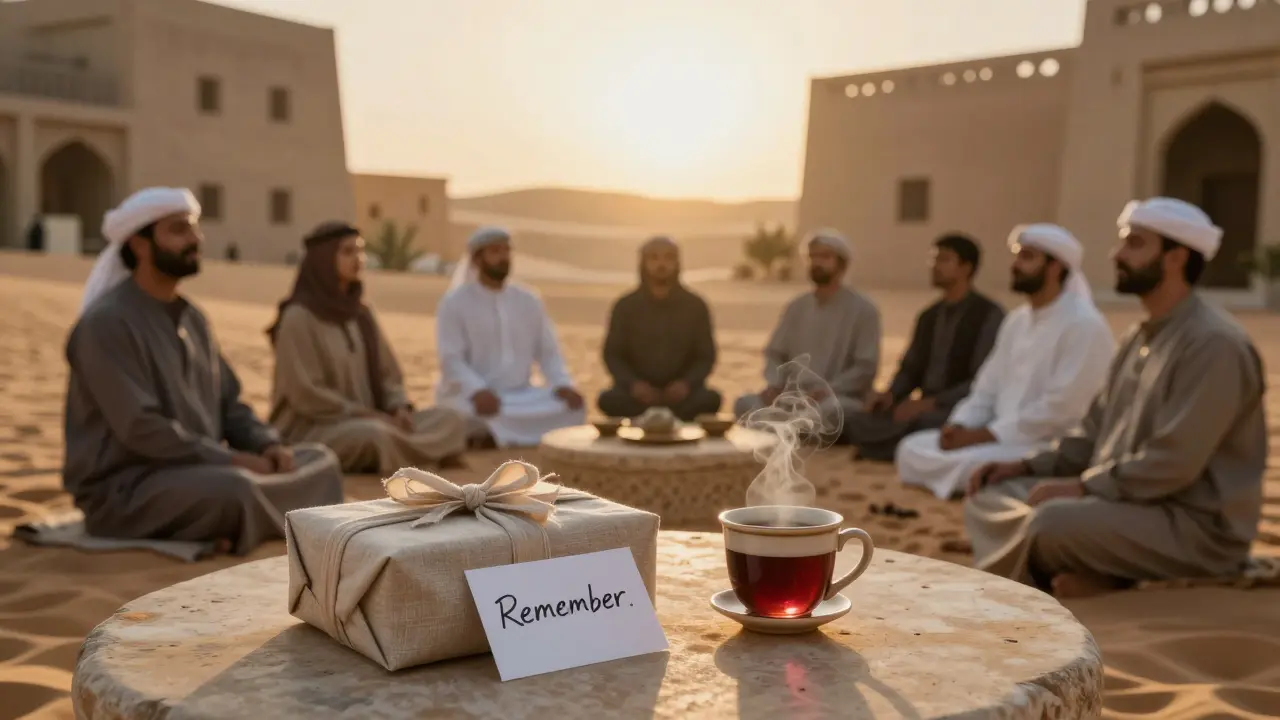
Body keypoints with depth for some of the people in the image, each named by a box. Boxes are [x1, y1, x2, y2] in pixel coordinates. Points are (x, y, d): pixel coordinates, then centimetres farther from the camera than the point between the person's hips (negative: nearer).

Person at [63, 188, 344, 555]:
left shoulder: (193, 318, 12)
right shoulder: (106, 323, -14)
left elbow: (228, 403, 15)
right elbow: (140, 429, -23)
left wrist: (268, 445, -5)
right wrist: (233, 459, -22)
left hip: (199, 469, 9)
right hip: (124, 488, -9)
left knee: (320, 461, -1)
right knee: (238, 490, -36)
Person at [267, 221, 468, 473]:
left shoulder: (361, 314, 12)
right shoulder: (298, 317, -10)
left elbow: (387, 372, 14)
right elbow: (306, 394, -15)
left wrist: (399, 408, -7)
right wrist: (366, 414, -17)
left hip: (365, 422, 7)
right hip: (312, 429, -7)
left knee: (452, 420, -10)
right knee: (378, 435, -38)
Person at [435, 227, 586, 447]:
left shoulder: (529, 301, 12)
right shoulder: (454, 303, -1)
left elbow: (548, 352, 10)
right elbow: (451, 361, -10)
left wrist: (563, 384, -10)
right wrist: (478, 391, -28)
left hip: (521, 395, 6)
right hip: (471, 396, -5)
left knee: (572, 406, -20)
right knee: (483, 413, -40)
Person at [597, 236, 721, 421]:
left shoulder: (695, 306, 3)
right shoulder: (625, 306, 2)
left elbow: (706, 356, 5)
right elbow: (612, 355, 4)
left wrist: (688, 383, -15)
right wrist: (632, 383, -16)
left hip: (680, 390, 0)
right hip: (638, 391, 0)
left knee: (710, 399, -31)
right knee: (609, 400, -32)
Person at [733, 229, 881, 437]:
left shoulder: (863, 309, -2)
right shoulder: (797, 307, 14)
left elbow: (865, 368, -7)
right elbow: (774, 354, 17)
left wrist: (827, 391, -20)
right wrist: (775, 385, -5)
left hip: (841, 399, -4)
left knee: (827, 411, -41)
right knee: (745, 404, -24)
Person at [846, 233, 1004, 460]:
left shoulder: (989, 315, -6)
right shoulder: (928, 317, 18)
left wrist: (931, 402, -22)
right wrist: (891, 394, -2)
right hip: (925, 410, 6)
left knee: (919, 425, -39)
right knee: (857, 423, -18)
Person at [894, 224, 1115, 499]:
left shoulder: (1084, 325, -14)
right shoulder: (1016, 320, 14)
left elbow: (1059, 409, -21)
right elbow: (988, 388, 16)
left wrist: (983, 435, -20)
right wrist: (960, 425, -5)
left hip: (1051, 448, -9)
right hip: (998, 436, 9)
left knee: (967, 465, -33)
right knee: (913, 449, -3)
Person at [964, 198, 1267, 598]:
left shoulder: (1213, 344, -16)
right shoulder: (1139, 338, 13)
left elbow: (1173, 463, -24)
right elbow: (1096, 434, 18)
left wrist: (1084, 486, -18)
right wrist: (1029, 466, 5)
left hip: (1196, 525, -9)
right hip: (1125, 500, 9)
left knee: (1053, 523, -34)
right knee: (990, 497, 1)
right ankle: (1082, 580, -13)